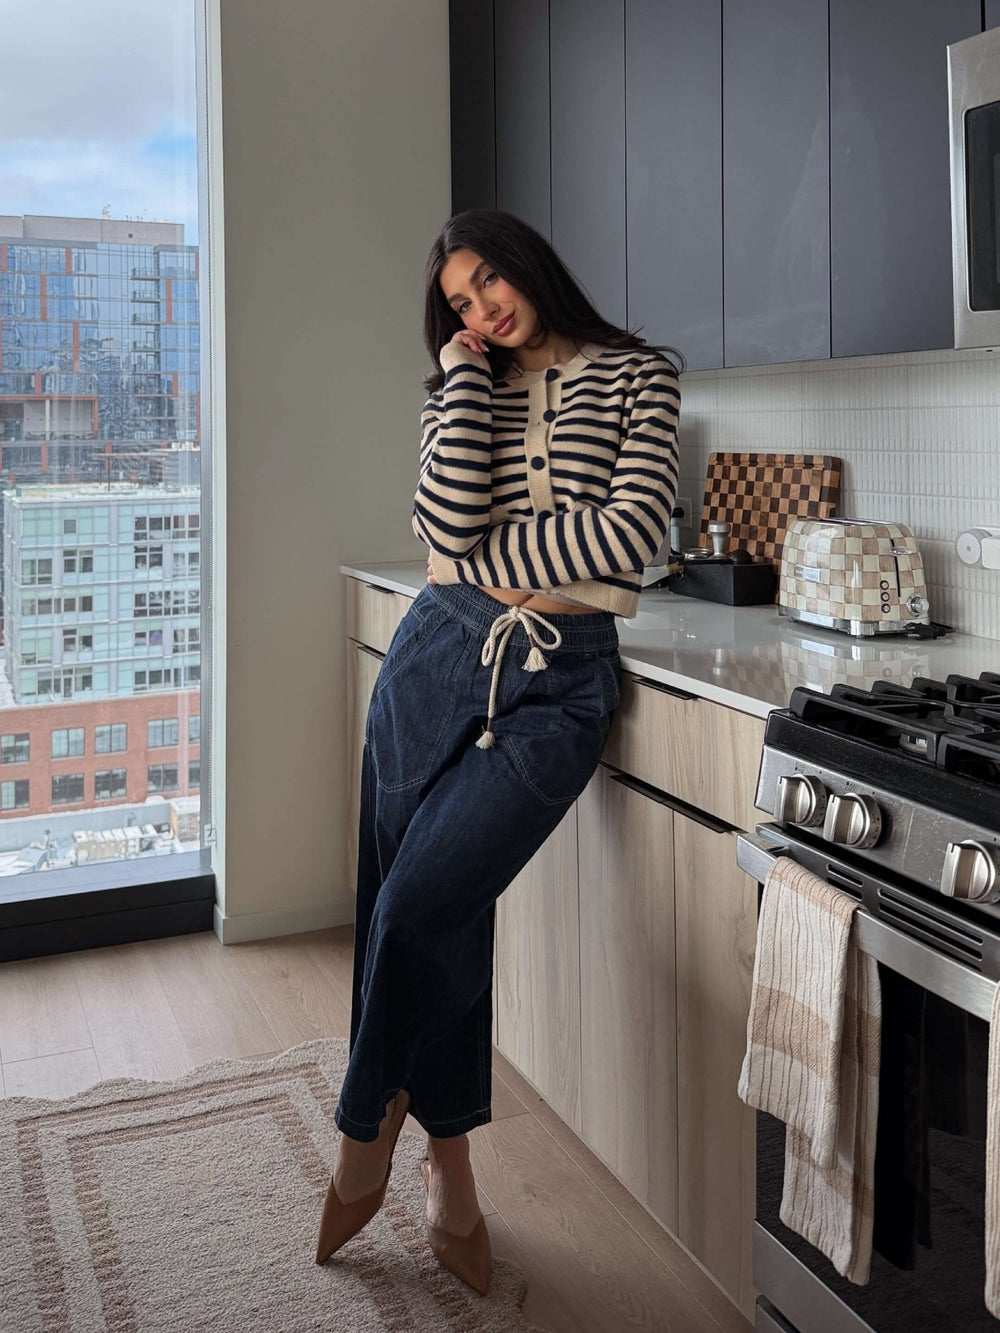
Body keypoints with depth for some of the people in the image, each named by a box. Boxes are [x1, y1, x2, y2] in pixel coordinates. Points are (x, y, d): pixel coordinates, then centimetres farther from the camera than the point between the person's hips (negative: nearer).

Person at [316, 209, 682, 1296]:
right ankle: (447, 1163, 23)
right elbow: (448, 521, -5)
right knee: (442, 922, 4)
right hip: (438, 658, 4)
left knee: (420, 904, -14)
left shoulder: (637, 377, 7)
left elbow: (629, 533, -10)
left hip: (558, 684, -4)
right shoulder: (465, 390, 16)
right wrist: (464, 372, 0)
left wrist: (484, 561, -3)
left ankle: (366, 1127, 13)